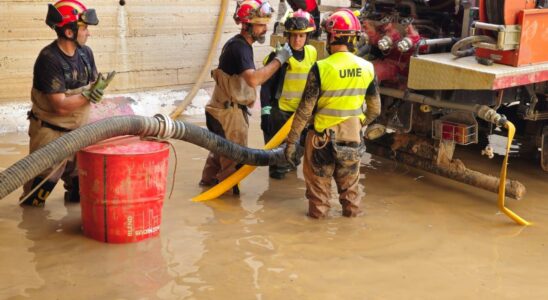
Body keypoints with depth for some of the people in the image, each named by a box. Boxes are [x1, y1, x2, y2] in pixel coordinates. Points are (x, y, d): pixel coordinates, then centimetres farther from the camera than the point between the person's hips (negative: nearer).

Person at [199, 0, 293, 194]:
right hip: (228, 111, -10)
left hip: (229, 108, 10)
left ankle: (209, 179, 40)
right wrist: (279, 60, -32)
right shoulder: (238, 47, -24)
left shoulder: (241, 44, 9)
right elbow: (253, 79, -37)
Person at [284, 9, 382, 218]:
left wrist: (291, 141, -7)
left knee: (319, 179, 17)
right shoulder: (367, 68, -5)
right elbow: (375, 110, 4)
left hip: (323, 137, -3)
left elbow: (305, 110, -15)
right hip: (353, 138, 3)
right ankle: (351, 209, 35)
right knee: (349, 180, 23)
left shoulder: (321, 69, -19)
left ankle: (318, 210, 28)